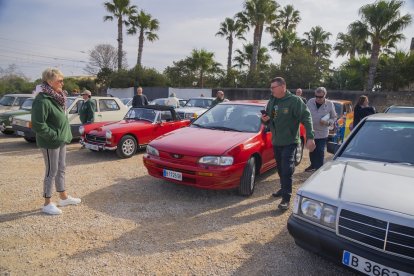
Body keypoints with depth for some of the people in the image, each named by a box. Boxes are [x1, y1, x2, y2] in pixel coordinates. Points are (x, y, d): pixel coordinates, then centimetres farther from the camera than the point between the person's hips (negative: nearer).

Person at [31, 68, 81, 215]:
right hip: (50, 143, -9)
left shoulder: (56, 97, 8)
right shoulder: (42, 100, -21)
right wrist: (54, 136, -19)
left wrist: (64, 135, 11)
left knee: (61, 169, 18)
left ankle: (64, 197, 32)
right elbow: (37, 124, -24)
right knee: (52, 172, 2)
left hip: (61, 140, 9)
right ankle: (47, 204, 17)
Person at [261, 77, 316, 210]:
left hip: (289, 142, -7)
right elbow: (268, 120, 20)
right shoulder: (271, 101, 9)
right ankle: (284, 189, 34)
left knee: (287, 169, -10)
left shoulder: (294, 100, -12)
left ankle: (286, 198, -6)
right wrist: (264, 119, -5)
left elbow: (306, 118, -16)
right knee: (280, 168, 17)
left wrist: (310, 137, -25)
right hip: (276, 141, 7)